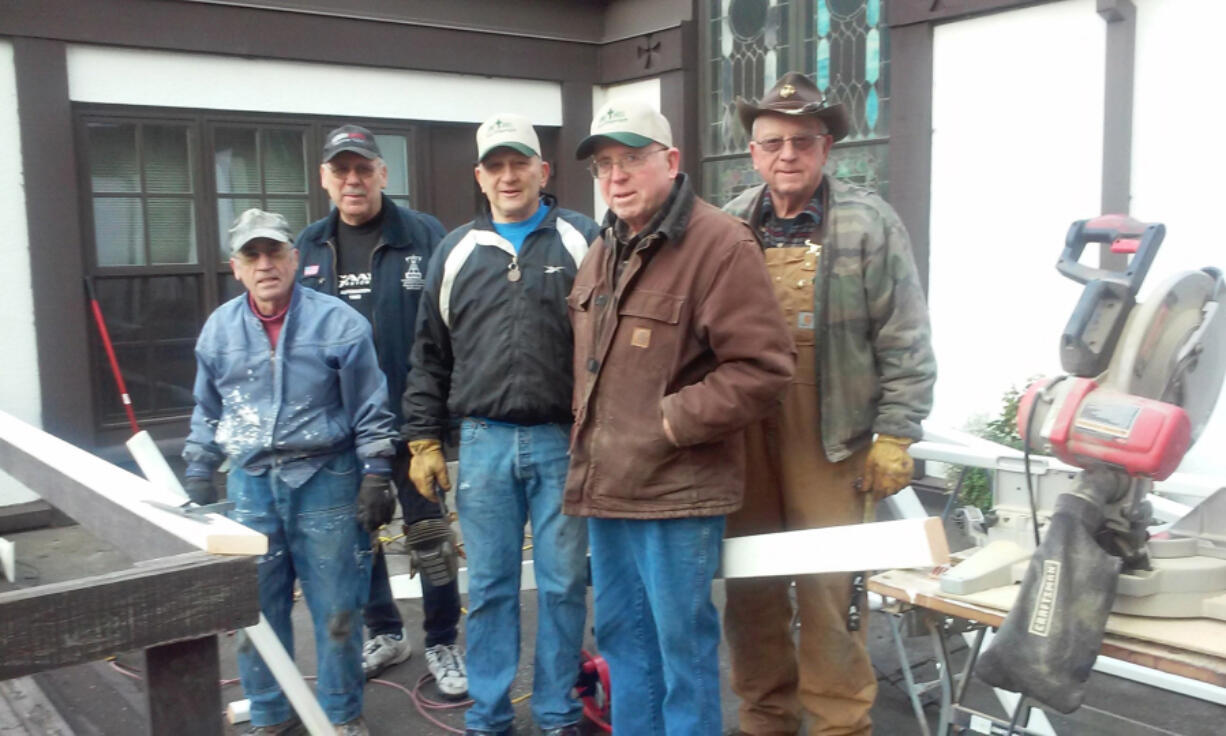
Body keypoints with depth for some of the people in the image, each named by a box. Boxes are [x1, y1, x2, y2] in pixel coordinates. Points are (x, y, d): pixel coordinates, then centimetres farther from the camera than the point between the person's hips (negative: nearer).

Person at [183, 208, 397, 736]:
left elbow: (370, 410, -3)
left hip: (326, 481, -3)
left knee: (336, 607, 5)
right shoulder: (219, 329, 5)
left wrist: (376, 475, -6)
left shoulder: (338, 322, -7)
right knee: (255, 608, 9)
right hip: (251, 483, 3)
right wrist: (198, 477, 14)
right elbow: (207, 413, 15)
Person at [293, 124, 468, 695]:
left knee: (429, 535, 5)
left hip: (411, 417, -4)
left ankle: (442, 643, 21)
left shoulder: (424, 236, -6)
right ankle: (384, 633, 34)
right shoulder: (308, 248, 8)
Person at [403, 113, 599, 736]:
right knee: (488, 588, 9)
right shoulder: (456, 251, 10)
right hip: (483, 442, 2)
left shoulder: (581, 241, 2)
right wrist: (423, 440, 8)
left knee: (563, 584, 7)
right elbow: (429, 355, 13)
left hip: (565, 440, -2)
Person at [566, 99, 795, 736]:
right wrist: (587, 438, 14)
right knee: (622, 636, 20)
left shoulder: (720, 244, -15)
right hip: (607, 486, 8)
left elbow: (761, 366, -20)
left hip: (677, 490, -8)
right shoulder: (603, 250, 13)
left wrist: (674, 423, -18)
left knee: (683, 646, 4)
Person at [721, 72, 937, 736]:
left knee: (828, 588, 0)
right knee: (748, 583, 13)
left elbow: (904, 344, -3)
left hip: (827, 437, -4)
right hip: (740, 435, 4)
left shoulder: (868, 224, -2)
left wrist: (895, 434, -7)